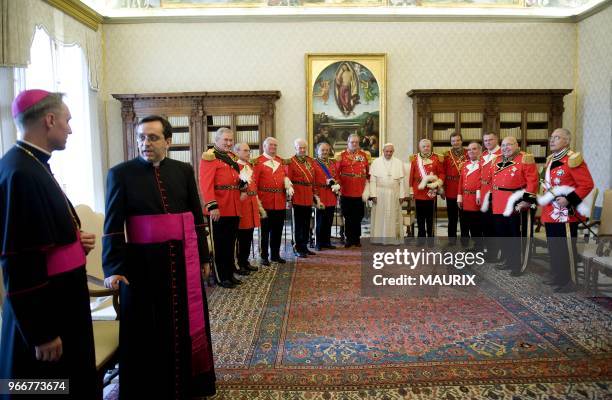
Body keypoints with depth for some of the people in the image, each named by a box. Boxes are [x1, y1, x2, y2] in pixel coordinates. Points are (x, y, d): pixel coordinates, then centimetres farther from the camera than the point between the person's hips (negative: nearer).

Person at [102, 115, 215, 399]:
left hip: (183, 260, 3)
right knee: (147, 329, 9)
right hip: (143, 262, -3)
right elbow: (113, 226, -5)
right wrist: (113, 268, -13)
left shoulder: (184, 171, 5)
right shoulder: (121, 173, -3)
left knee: (186, 321, 15)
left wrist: (203, 257, 8)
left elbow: (197, 216, 8)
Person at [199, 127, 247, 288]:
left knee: (231, 242, 14)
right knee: (219, 244, 2)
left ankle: (230, 273, 25)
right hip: (219, 209, -8)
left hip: (234, 208, 8)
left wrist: (243, 182, 1)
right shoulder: (209, 157, -8)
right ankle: (221, 277, 12)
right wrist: (212, 206, -25)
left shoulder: (232, 157, 17)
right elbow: (206, 184, -17)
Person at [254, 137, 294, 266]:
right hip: (265, 202, -5)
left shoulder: (281, 161, 15)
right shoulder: (258, 162, -4)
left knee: (278, 229, 11)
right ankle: (264, 256, 13)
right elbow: (254, 182, -8)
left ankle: (275, 255, 23)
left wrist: (288, 186, 0)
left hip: (280, 202, 5)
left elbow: (286, 177, 21)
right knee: (265, 230, 3)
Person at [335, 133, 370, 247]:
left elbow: (369, 173, 10)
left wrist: (367, 189, 3)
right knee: (348, 217, 4)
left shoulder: (365, 155, 9)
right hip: (346, 192, -1)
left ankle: (357, 238, 18)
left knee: (358, 217, 7)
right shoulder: (341, 156, 3)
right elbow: (336, 173, 2)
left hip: (360, 193, 2)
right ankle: (349, 239, 14)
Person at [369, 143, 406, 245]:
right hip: (379, 194, -1)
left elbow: (402, 180, 4)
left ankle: (394, 238, 13)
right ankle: (379, 238, 9)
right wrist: (373, 194, -8)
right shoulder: (376, 162, 3)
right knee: (379, 216, 2)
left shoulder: (399, 163, 6)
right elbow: (372, 180, -1)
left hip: (394, 194, 1)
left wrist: (402, 195, -1)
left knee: (394, 217, 5)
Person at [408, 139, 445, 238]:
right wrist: (411, 190, 3)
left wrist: (438, 183, -14)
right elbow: (411, 175, 5)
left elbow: (441, 173, 3)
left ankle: (431, 237, 12)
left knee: (430, 218, 4)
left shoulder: (437, 158, 3)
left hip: (431, 193, -1)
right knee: (420, 218, 8)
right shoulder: (414, 159, 5)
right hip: (418, 193, 1)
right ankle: (421, 237, 17)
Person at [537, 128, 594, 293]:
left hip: (566, 212, -9)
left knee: (567, 248, 1)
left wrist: (569, 200, -23)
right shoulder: (550, 160, 14)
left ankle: (570, 281, 12)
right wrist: (545, 199, 13)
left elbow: (587, 184, -17)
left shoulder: (573, 159, -13)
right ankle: (557, 277, 29)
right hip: (550, 212, 9)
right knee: (553, 247, 16)